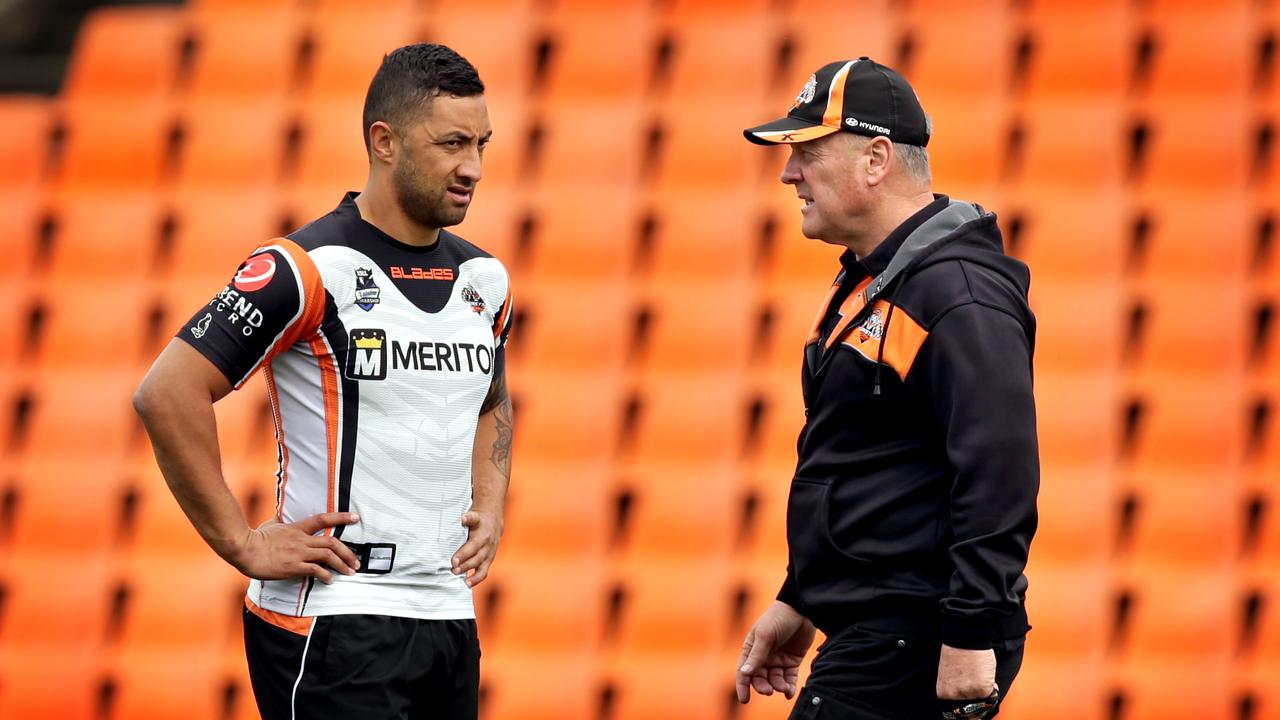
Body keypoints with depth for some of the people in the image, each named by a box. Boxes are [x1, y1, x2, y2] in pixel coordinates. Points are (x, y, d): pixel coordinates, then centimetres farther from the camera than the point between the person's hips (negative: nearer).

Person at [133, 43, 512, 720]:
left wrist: (490, 510, 14)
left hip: (449, 612, 7)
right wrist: (245, 545, -14)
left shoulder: (485, 280, 12)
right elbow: (167, 393, -16)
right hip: (334, 628, -7)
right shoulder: (309, 270, -12)